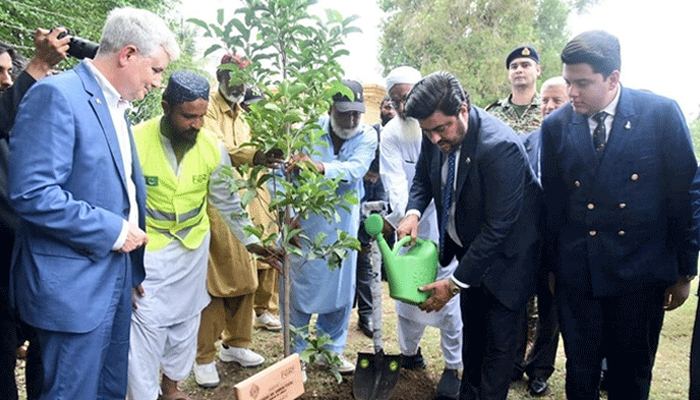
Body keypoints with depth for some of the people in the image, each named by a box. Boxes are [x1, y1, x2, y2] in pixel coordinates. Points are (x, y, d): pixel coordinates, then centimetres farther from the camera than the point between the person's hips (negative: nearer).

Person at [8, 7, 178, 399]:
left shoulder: (115, 106, 12)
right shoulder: (56, 95, -16)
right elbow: (32, 194, -25)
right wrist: (112, 230, -19)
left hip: (117, 278, 9)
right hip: (73, 285, -8)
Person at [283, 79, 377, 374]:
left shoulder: (367, 136, -6)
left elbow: (355, 168, -25)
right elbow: (283, 171, -9)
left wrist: (320, 167, -43)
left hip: (342, 225, 2)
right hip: (305, 224, -2)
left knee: (341, 288, 12)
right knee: (299, 286, 4)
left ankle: (331, 350, 32)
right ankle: (296, 352, 23)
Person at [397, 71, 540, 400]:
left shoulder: (501, 147, -34)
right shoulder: (436, 136, -12)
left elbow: (498, 227, -31)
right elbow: (423, 178, 8)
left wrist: (455, 283, -26)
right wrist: (413, 212, -15)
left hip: (503, 256, -7)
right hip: (467, 246, 7)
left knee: (497, 340, 3)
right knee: (471, 327, 22)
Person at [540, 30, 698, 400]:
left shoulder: (662, 113, -7)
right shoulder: (555, 125, -2)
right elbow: (551, 203, 4)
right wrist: (551, 266, 10)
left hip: (642, 275, -1)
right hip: (576, 275, 1)